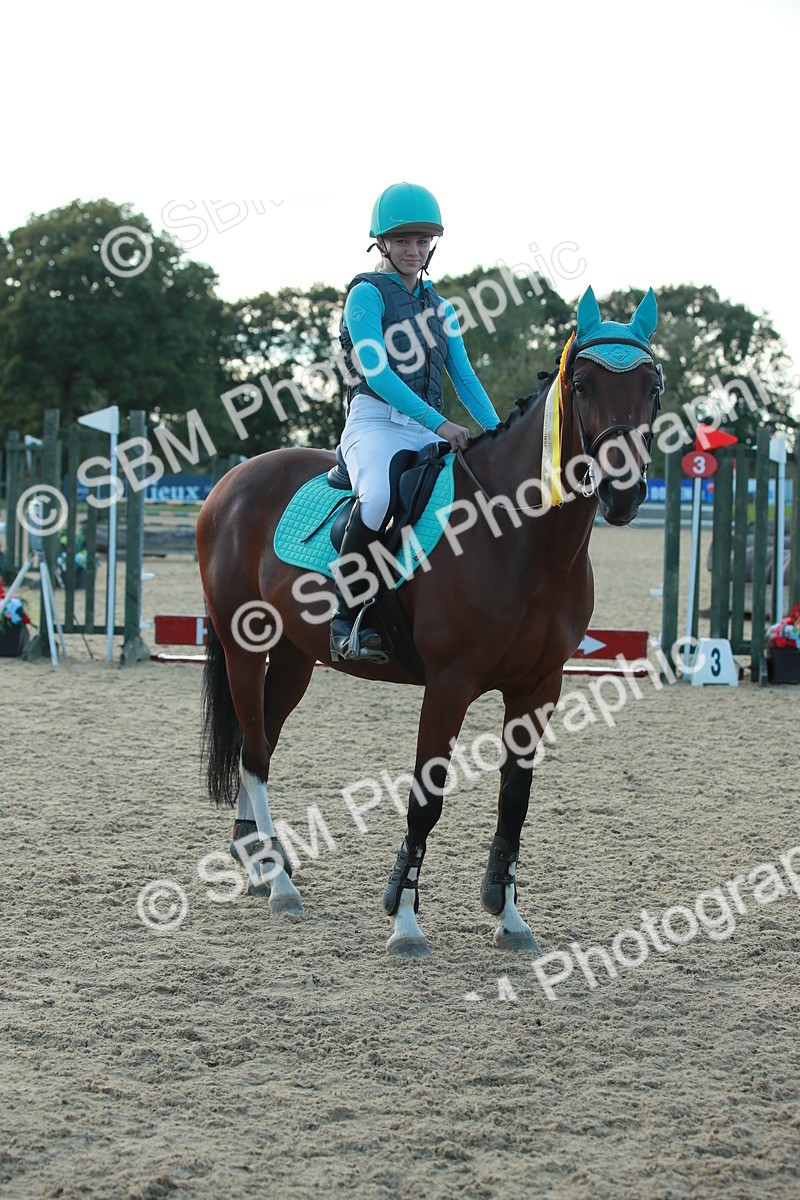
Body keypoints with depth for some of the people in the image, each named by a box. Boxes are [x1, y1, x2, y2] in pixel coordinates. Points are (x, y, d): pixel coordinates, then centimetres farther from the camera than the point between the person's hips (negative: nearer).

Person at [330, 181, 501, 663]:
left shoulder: (439, 306, 20)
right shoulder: (367, 294, -1)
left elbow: (464, 377, 17)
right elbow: (376, 373, -13)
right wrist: (439, 424, -21)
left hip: (427, 432, 7)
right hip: (375, 421, -7)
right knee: (379, 495, -38)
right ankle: (346, 615, -29)